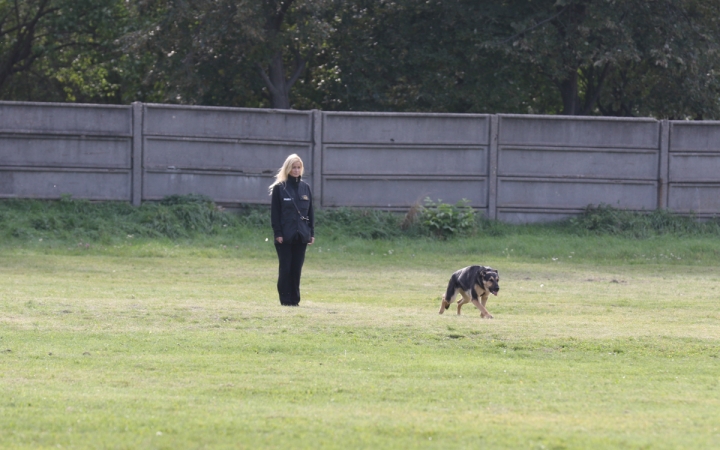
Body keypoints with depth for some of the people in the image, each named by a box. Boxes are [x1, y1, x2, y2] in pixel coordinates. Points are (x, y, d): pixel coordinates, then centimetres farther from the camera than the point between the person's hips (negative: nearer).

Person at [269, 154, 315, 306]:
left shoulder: (305, 188, 11)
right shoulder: (279, 188, -2)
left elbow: (310, 212, 13)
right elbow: (274, 212, -4)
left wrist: (311, 232, 7)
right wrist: (277, 233, -11)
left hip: (301, 235, 4)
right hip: (285, 236, -4)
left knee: (297, 268, 5)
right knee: (285, 268, -2)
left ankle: (295, 298, 10)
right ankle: (285, 298, 2)